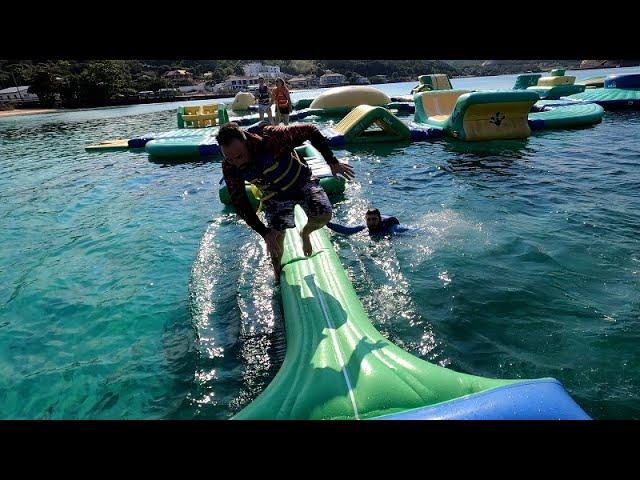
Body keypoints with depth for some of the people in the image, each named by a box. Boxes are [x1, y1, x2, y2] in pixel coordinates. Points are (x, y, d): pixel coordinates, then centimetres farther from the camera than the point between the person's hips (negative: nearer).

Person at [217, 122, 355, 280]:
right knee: (275, 240, -1)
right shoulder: (229, 168, -25)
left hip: (302, 182, -2)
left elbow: (310, 130, -24)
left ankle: (305, 233, 14)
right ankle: (278, 280, 28)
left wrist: (333, 162, -24)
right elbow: (240, 203, -15)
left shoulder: (271, 137, -37)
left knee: (324, 216, -22)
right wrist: (264, 232, -20)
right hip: (274, 196, 2)